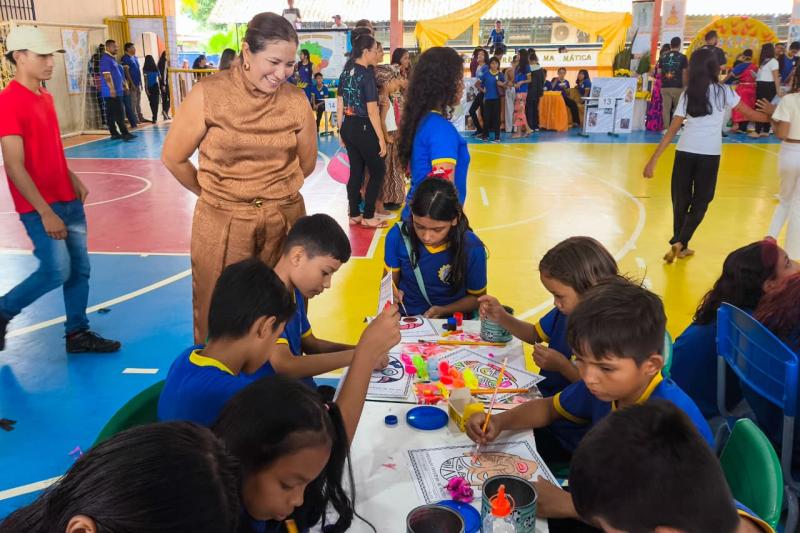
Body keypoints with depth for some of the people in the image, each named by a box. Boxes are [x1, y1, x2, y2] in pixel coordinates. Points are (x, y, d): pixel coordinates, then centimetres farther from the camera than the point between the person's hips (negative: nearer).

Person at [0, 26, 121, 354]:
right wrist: (46, 213, -21)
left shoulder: (45, 97, 10)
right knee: (58, 271, -6)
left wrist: (74, 180, 13)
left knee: (79, 269, 9)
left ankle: (77, 334, 21)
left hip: (68, 200, 8)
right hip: (40, 207, -8)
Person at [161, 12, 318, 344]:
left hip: (284, 219, 2)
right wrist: (214, 194, 10)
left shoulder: (296, 102, -4)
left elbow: (306, 165, 11)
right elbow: (173, 158, 0)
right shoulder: (208, 95, -10)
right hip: (222, 222, -1)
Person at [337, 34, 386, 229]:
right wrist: (381, 138, -15)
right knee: (378, 171, 5)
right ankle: (368, 216, 7)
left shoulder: (346, 72, 7)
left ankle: (354, 215, 19)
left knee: (356, 172, 14)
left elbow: (340, 105, 12)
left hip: (348, 127, 8)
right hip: (364, 128, -8)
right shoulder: (367, 74, -16)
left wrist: (341, 131, 19)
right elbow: (372, 111, -19)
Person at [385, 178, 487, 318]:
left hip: (450, 321, -1)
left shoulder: (472, 248, -16)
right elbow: (389, 282, 3)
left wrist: (443, 311, -16)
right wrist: (391, 293, -19)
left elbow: (477, 297, -1)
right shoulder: (397, 236, -12)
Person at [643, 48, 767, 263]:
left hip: (685, 152, 1)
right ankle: (679, 242, -3)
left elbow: (672, 131, -2)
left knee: (681, 200, 14)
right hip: (710, 154, -1)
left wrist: (653, 160, -2)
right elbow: (749, 114, 9)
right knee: (700, 202, 11)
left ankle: (680, 246, 22)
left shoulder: (688, 94, 3)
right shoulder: (723, 91, 0)